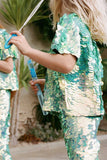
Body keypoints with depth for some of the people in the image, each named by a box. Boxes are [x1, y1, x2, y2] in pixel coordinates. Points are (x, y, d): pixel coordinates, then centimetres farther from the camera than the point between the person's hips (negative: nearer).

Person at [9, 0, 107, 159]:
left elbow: (66, 64, -22)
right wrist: (47, 82, 28)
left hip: (76, 104, -10)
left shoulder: (69, 20, -7)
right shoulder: (84, 25, 22)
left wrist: (28, 50, -15)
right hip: (88, 104, 10)